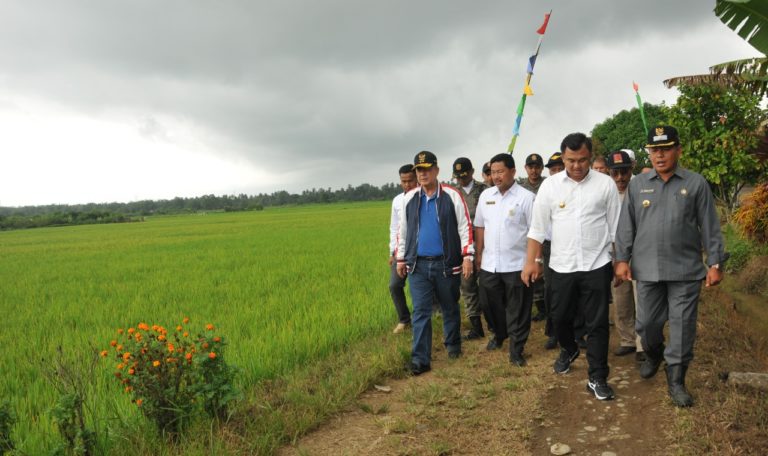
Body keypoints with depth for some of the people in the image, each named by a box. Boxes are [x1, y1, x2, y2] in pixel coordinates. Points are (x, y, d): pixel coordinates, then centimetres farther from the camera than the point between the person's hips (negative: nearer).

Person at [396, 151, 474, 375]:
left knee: (450, 308, 14)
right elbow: (402, 230, 13)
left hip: (446, 264, -1)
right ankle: (420, 358, 3)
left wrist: (467, 256, -9)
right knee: (420, 311, -1)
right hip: (418, 264, 2)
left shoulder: (452, 196, -4)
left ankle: (453, 345, 35)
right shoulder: (409, 198, 6)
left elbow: (465, 227, -4)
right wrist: (401, 258, 12)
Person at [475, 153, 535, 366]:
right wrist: (479, 253, 10)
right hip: (489, 264, 5)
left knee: (518, 311, 5)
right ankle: (499, 335, 43)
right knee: (495, 306, 19)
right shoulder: (486, 195, 6)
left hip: (516, 264, -4)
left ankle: (516, 350, 16)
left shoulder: (526, 197, -9)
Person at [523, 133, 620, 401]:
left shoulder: (605, 184, -4)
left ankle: (597, 378, 16)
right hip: (561, 266, 2)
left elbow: (616, 227, 2)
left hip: (596, 265, -2)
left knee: (597, 323, 3)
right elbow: (538, 227, 2)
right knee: (560, 317, 17)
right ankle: (568, 350, 47)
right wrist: (531, 261, -3)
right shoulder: (550, 186, -1)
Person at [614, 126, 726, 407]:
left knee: (682, 327, 3)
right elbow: (626, 225, 6)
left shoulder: (696, 184, 0)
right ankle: (653, 355, 41)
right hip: (647, 268, 2)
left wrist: (715, 263, -1)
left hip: (685, 269, -1)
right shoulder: (637, 185, 5)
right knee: (646, 323, 11)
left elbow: (710, 227, 1)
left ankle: (676, 381, 16)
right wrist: (622, 259, 1)